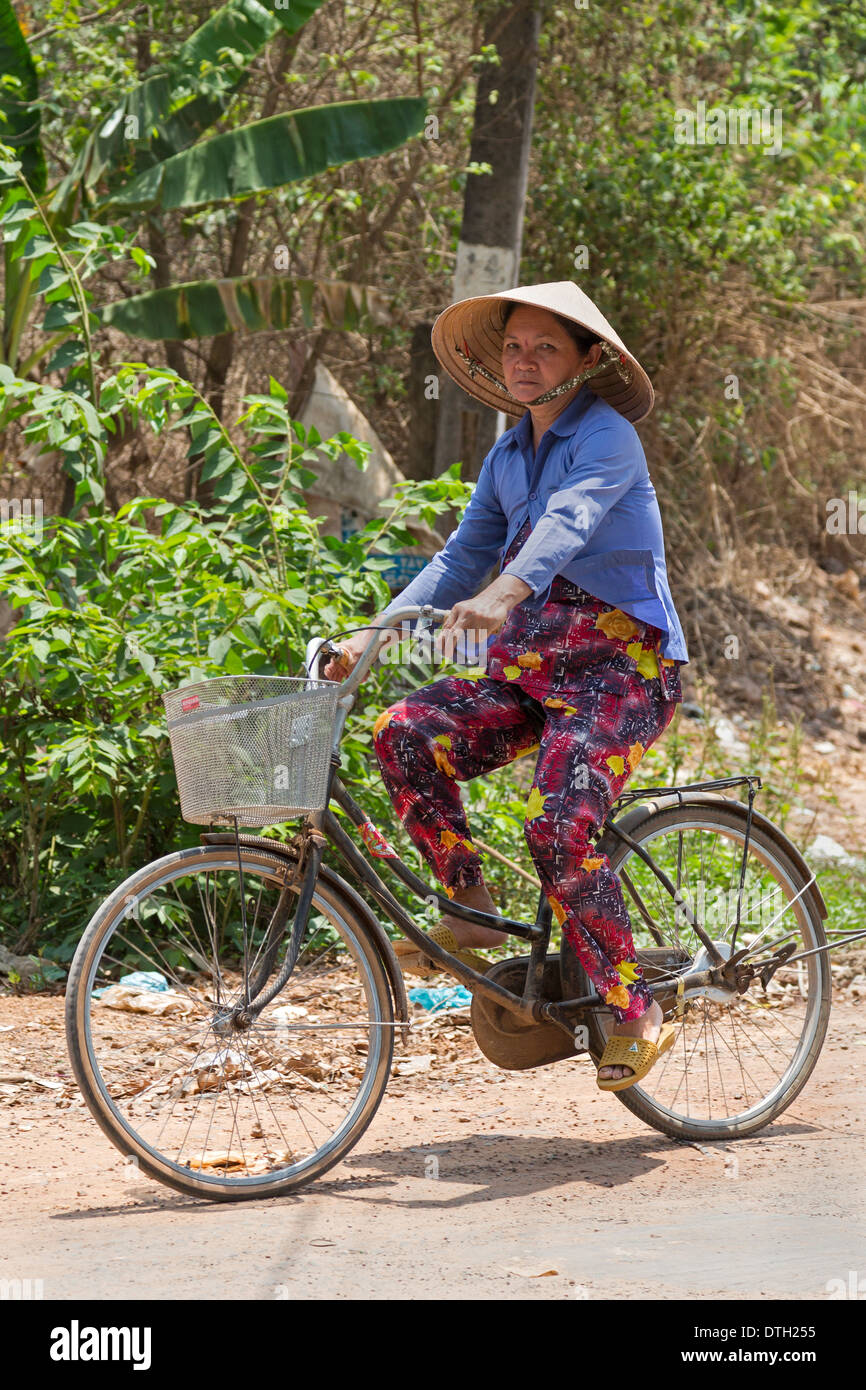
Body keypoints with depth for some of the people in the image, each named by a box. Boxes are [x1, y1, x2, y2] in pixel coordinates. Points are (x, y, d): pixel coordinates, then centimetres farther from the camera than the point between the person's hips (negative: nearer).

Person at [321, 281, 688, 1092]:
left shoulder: (607, 437, -9)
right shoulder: (506, 459, 14)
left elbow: (568, 520, -28)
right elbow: (462, 559, 18)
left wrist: (502, 595, -45)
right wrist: (371, 635, 5)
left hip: (621, 667, -7)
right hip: (529, 667, 7)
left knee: (559, 828, -25)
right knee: (407, 734, -16)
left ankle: (634, 1014, -11)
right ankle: (471, 912, -4)